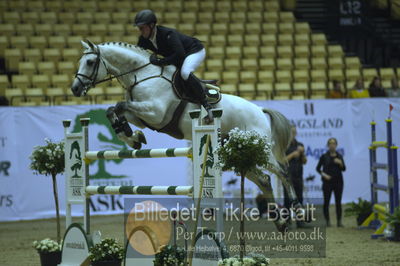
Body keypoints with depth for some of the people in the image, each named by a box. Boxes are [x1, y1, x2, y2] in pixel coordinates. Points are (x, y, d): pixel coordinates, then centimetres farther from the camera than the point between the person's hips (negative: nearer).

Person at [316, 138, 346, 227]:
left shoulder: (339, 156, 7)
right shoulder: (324, 156, 1)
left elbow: (344, 169, 3)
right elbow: (318, 168, 4)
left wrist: (340, 163, -15)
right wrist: (323, 174, -11)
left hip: (338, 181, 2)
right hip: (327, 182, -2)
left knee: (338, 202, 1)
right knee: (326, 201, -2)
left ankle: (339, 221, 3)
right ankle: (327, 221, 6)